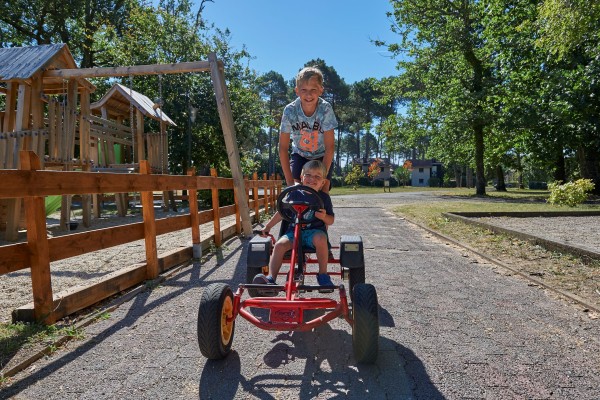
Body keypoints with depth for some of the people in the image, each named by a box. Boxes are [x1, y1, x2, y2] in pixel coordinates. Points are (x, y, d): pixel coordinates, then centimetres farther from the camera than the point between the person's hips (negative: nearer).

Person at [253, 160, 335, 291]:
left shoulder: (324, 197, 1)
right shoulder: (294, 194, 4)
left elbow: (331, 220, 3)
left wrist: (324, 217, -21)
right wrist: (268, 226, 17)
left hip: (314, 230, -2)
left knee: (320, 239, -36)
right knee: (280, 244, -26)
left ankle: (323, 274, -17)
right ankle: (271, 278, -19)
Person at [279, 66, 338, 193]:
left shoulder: (326, 109, -28)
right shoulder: (289, 110, -25)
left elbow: (329, 147, -24)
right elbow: (283, 147, -20)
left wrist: (322, 176, -27)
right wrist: (289, 180, -22)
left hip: (322, 156, -1)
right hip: (299, 155, 1)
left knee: (322, 191, -12)